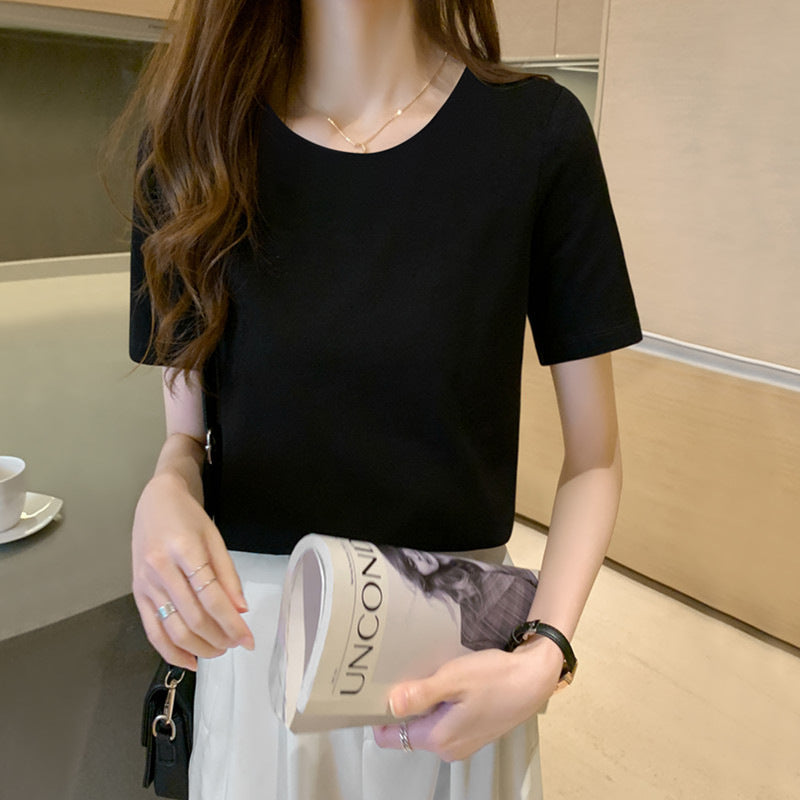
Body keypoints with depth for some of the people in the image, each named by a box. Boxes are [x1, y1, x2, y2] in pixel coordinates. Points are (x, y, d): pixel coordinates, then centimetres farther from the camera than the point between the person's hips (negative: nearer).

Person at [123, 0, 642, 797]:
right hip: (251, 626, 2)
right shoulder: (193, 137, -6)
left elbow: (594, 455, -6)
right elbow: (187, 429, 1)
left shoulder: (537, 132, -11)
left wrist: (543, 657, -19)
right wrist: (165, 496, -21)